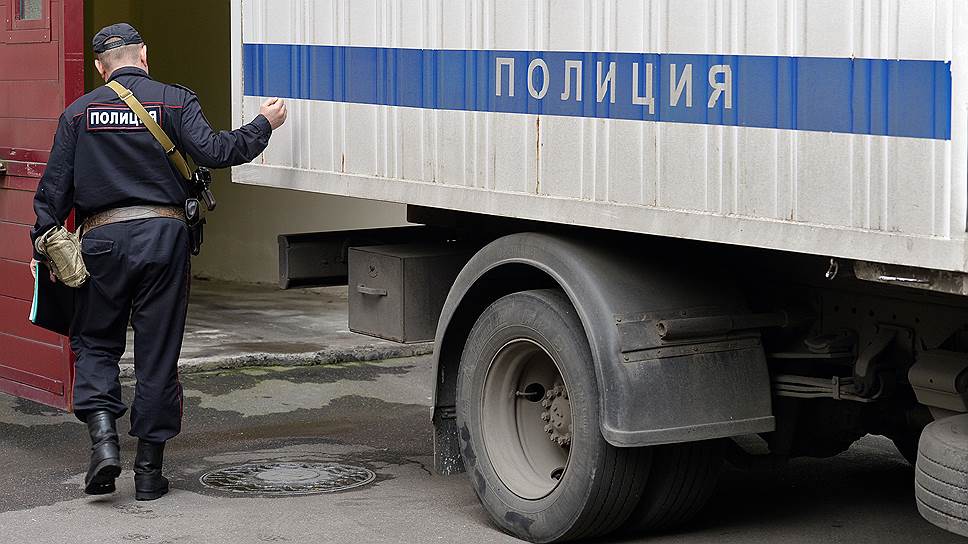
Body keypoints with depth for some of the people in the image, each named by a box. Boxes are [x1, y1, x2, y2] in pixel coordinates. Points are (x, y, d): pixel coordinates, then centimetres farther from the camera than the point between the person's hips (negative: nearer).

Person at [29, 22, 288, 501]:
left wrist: (43, 248, 10)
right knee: (158, 354, 6)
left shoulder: (79, 112, 8)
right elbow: (211, 151, -12)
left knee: (95, 342, 15)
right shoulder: (174, 101, 1)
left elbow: (54, 188, 5)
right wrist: (264, 125, 0)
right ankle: (149, 470, 9)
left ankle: (103, 437, -7)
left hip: (102, 240, 1)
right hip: (163, 236, -1)